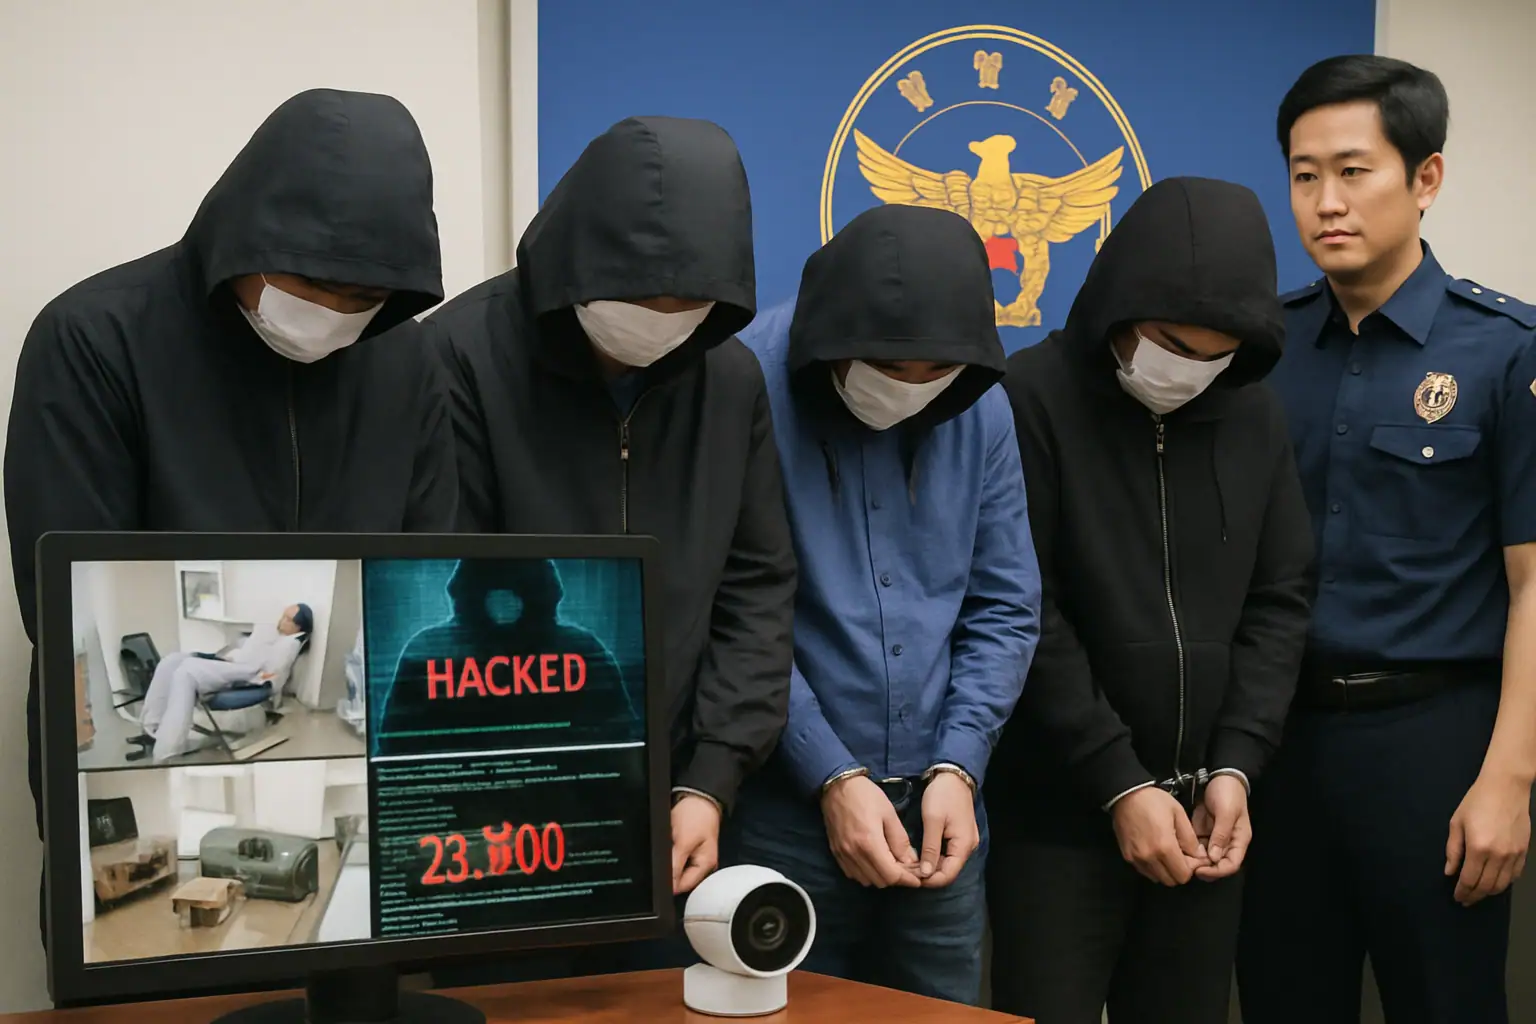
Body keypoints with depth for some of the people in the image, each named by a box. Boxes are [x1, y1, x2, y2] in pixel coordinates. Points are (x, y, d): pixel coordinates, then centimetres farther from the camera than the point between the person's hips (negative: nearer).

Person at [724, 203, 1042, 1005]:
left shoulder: (979, 406, 3)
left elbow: (1006, 608, 6)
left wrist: (956, 766, -5)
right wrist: (830, 776, -13)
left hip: (937, 804, 4)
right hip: (785, 809, -4)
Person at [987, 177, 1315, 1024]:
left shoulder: (1255, 417, 7)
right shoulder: (1033, 400, -10)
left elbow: (1279, 602, 8)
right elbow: (1024, 616, -13)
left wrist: (1235, 765, -4)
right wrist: (1120, 784, -13)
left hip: (1202, 810, 5)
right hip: (1058, 812, -5)